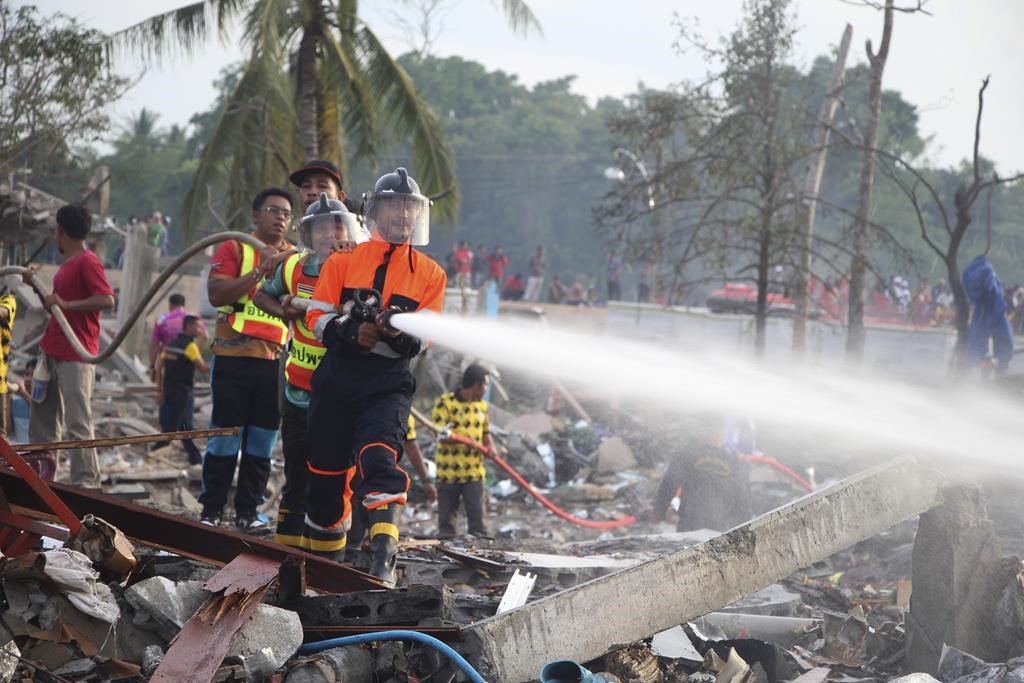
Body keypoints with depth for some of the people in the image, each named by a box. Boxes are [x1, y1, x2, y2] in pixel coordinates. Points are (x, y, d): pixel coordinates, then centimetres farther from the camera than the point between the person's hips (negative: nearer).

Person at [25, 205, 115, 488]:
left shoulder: (88, 262, -11)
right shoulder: (66, 265, 18)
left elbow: (107, 300, -22)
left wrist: (66, 304, -22)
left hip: (77, 355, -10)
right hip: (51, 352, 10)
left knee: (77, 422, -10)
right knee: (43, 417, 13)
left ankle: (86, 482, -8)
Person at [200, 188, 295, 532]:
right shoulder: (234, 249, 3)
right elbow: (216, 294, -11)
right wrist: (259, 271, -16)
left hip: (275, 361, 4)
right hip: (234, 358, -4)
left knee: (262, 441, 5)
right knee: (225, 436, -2)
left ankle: (247, 512, 13)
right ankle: (211, 510, 6)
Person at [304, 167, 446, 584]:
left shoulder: (430, 274, 7)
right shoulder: (343, 262, 8)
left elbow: (420, 341, 0)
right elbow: (316, 317, 4)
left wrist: (399, 333, -23)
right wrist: (350, 331, -15)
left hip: (388, 387, -2)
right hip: (335, 381, 2)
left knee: (379, 457, -25)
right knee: (325, 472, 7)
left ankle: (384, 561, -34)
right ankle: (324, 557, 29)